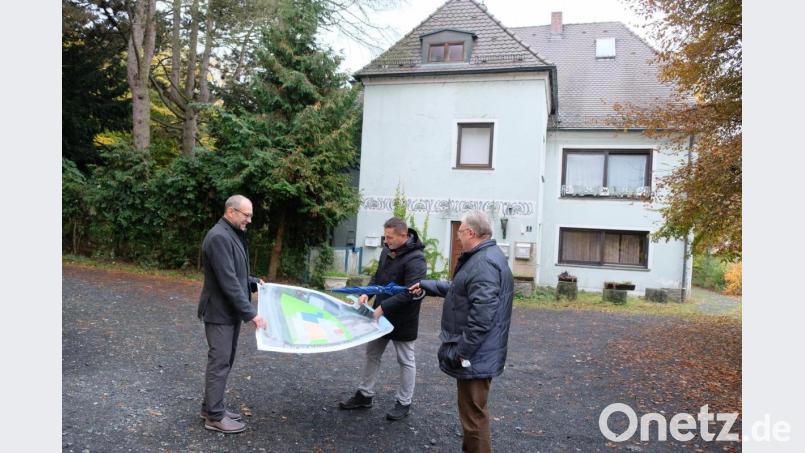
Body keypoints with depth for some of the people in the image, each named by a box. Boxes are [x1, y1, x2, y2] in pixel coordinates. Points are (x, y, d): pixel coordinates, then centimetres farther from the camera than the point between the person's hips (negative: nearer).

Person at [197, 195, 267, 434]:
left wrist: (254, 283, 10)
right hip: (220, 311, -10)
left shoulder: (234, 235, 12)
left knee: (225, 361, 16)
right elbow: (228, 281, -27)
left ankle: (211, 406, 28)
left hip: (231, 310, 10)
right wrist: (251, 313, -26)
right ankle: (215, 417, 10)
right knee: (219, 362, -1)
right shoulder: (219, 237, -21)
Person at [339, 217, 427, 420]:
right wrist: (367, 293, -3)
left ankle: (404, 403, 24)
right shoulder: (387, 251, 2)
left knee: (406, 361, 9)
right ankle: (364, 395, 31)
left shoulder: (415, 259, -23)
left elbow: (409, 293, -28)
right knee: (372, 354, 16)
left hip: (403, 320, -8)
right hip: (381, 315, 8)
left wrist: (383, 307, -28)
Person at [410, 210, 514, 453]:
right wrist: (426, 286, 32)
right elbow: (458, 289, 28)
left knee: (473, 413, 0)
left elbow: (482, 316, -29)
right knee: (471, 411, 23)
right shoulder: (483, 257, 13)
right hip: (477, 353, 11)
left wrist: (462, 352, -22)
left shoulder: (485, 263, -22)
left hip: (475, 355, -11)